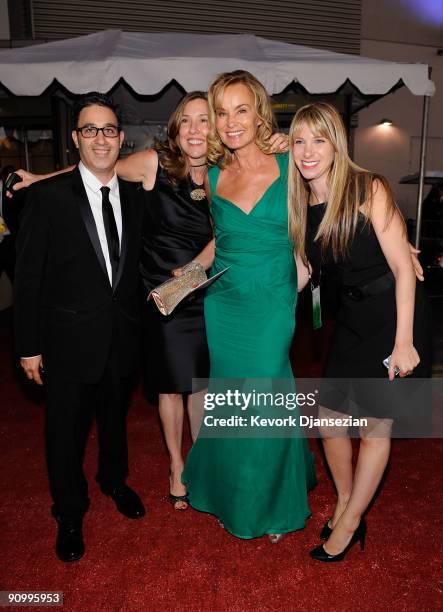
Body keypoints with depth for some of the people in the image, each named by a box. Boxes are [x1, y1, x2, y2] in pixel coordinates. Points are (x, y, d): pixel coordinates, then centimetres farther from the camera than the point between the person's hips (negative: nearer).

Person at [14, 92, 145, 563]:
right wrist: (29, 347, -10)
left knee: (115, 418, 24)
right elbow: (28, 277, -9)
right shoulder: (47, 196, -11)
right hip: (69, 342, -3)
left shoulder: (134, 198, 2)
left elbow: (133, 268, 7)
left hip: (123, 338, 4)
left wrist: (137, 324, 4)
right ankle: (70, 514, 39)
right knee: (66, 431, 13)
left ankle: (114, 480, 52)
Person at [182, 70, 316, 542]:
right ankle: (232, 499, 36)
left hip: (273, 308, -2)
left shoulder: (289, 165, -3)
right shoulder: (214, 176, 4)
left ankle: (274, 505, 32)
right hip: (224, 305, 3)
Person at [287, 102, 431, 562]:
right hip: (351, 319, 6)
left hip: (394, 316, -6)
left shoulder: (369, 190, -16)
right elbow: (303, 272, 8)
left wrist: (403, 342, -18)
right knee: (329, 419, 11)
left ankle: (349, 524, 26)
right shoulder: (300, 205, 2)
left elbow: (403, 268, -16)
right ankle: (344, 501, 37)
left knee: (375, 426, 6)